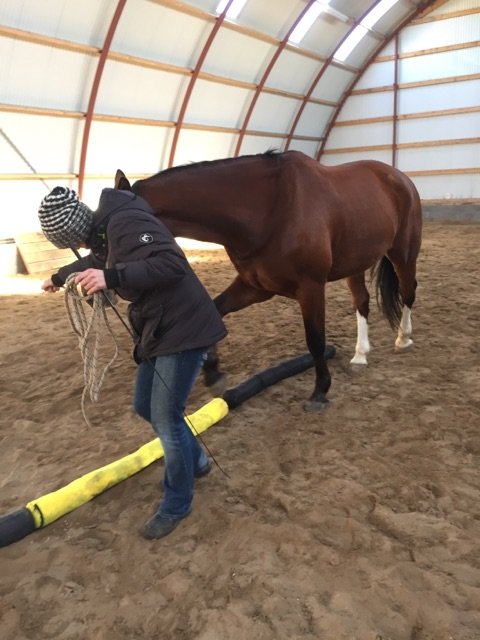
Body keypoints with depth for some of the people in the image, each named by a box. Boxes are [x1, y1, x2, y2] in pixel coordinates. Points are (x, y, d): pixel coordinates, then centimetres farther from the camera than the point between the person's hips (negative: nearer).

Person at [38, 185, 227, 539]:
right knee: (145, 406, 20)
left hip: (183, 330, -10)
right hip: (159, 330, 10)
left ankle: (177, 505, 22)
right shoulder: (106, 229, 12)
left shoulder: (125, 222, -19)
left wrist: (112, 277, -39)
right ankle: (197, 461, 42)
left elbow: (173, 264, -32)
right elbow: (96, 261, 35)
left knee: (166, 419, -1)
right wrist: (60, 277, 50)